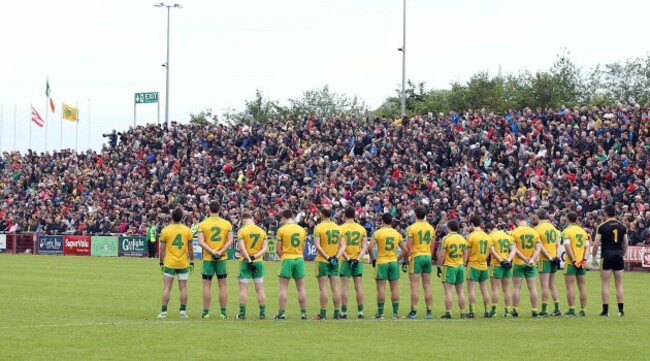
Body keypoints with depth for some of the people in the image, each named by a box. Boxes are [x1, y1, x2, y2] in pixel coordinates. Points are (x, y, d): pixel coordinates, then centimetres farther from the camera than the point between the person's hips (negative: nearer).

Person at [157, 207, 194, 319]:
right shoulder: (187, 230, -2)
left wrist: (161, 263, 5)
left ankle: (163, 312, -1)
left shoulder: (165, 230, -5)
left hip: (169, 264, -1)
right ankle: (183, 311, 4)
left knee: (167, 288, 2)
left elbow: (162, 249, -3)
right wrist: (192, 262, 10)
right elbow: (190, 249, 1)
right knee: (183, 288, 6)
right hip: (183, 264, 1)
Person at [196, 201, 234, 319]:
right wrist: (221, 252, -12)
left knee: (207, 285, 4)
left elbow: (201, 242, -13)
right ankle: (223, 312, 7)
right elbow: (230, 240, -8)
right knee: (222, 285, 7)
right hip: (222, 259, 1)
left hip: (208, 259, -1)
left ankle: (206, 312, 4)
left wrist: (212, 252, -15)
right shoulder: (227, 224, 1)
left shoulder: (203, 224, -4)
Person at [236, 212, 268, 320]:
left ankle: (242, 313, -1)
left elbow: (242, 248, -16)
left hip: (246, 262, -3)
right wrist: (255, 257, -9)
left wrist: (249, 260, -16)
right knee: (260, 288, 8)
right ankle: (263, 313, 8)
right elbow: (265, 248, 0)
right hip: (259, 262, 4)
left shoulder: (242, 231, -6)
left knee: (243, 288, 1)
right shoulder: (262, 231, 6)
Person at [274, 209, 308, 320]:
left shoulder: (282, 229, -7)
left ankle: (281, 313, -2)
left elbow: (278, 249, -6)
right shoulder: (302, 230, 6)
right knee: (301, 288, 7)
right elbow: (302, 248, 12)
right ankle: (304, 313, 7)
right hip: (299, 259, 4)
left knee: (283, 288, 0)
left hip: (287, 259, -4)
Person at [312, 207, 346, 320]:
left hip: (322, 260, -4)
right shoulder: (337, 227, 7)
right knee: (335, 287, 6)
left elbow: (317, 246, -17)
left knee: (323, 288, -3)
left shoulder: (319, 227, -8)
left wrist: (327, 257, -16)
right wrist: (336, 257, -5)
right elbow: (343, 245, 4)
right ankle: (337, 314, 7)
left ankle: (323, 314, -4)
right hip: (334, 262, 4)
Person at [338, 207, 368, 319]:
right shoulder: (361, 229, 4)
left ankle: (344, 312, -1)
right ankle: (360, 312, 6)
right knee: (358, 286, 6)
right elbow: (365, 247, 0)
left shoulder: (341, 228, -5)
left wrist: (348, 259, -12)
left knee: (345, 287, 0)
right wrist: (357, 259, -7)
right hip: (358, 261, 3)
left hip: (346, 261, -3)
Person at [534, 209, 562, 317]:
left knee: (544, 285, -5)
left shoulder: (538, 229, -9)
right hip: (554, 259, 6)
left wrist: (549, 257, -11)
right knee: (552, 285, 13)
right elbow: (558, 244, 7)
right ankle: (557, 309, 11)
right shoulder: (553, 227, 9)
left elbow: (540, 246, -14)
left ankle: (544, 310, -5)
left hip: (544, 259, -6)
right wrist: (556, 256, 3)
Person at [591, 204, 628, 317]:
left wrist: (593, 257, 3)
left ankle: (605, 310, 0)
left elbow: (596, 244, -7)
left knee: (605, 284, 2)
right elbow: (625, 244, 11)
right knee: (619, 284, 8)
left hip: (606, 257, -3)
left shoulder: (602, 227, -5)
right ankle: (621, 310, 4)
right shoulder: (622, 226, 6)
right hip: (619, 256, 3)